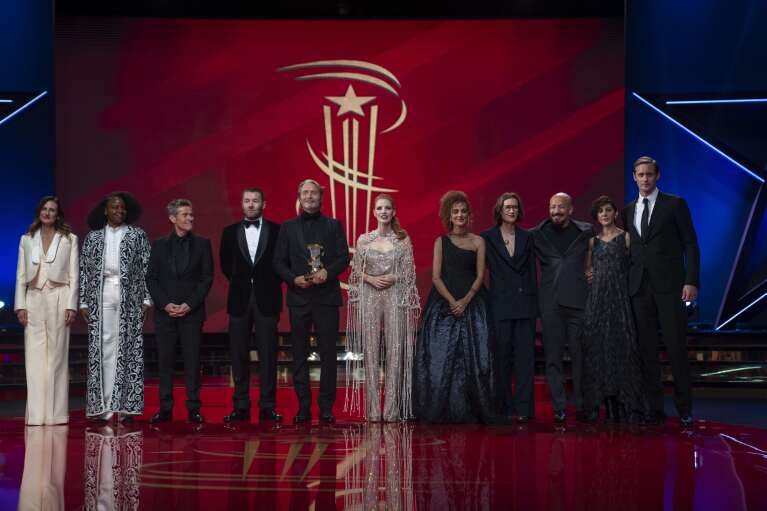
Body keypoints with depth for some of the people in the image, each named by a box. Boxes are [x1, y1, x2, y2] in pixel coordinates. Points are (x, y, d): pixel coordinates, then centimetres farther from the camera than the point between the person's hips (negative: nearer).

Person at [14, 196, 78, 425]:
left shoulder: (69, 239, 6)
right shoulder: (27, 240, 12)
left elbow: (74, 275, 2)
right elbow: (21, 275, 10)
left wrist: (71, 305, -7)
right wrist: (20, 306, 0)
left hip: (58, 300, -2)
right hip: (34, 301, 2)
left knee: (56, 356, -1)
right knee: (34, 358, -1)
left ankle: (56, 412, 3)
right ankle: (36, 413, 2)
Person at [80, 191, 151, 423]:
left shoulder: (138, 235, 7)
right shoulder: (93, 238, 11)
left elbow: (147, 268, 3)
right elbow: (84, 270, 10)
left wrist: (147, 298, -4)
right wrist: (83, 302, 3)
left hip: (130, 298, -1)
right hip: (101, 298, 1)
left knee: (129, 350, -3)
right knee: (103, 349, -1)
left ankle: (126, 405, 1)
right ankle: (104, 405, 2)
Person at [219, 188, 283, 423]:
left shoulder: (276, 230, 2)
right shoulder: (230, 232, 8)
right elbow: (225, 263, 17)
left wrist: (272, 283, 1)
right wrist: (238, 282, 10)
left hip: (266, 300, -2)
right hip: (239, 300, 2)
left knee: (268, 355, -1)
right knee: (239, 355, 3)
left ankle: (268, 406, 4)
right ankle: (241, 407, 8)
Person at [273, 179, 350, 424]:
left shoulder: (334, 225, 10)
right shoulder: (288, 227, 11)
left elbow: (344, 257, 3)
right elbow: (279, 262, 7)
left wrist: (328, 271, -16)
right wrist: (294, 278, -11)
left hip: (327, 296, -1)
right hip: (299, 296, 1)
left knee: (328, 353, -1)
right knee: (299, 354, 3)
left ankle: (326, 407, 5)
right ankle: (303, 407, 8)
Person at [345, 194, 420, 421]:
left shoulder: (403, 239, 6)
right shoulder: (364, 240, 8)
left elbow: (409, 272, 5)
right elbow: (356, 270, 9)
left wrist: (393, 278, -11)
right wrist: (371, 279, -8)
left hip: (395, 298, -1)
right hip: (370, 298, 1)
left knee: (395, 351, -4)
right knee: (371, 351, -1)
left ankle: (392, 409, 0)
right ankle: (373, 409, 4)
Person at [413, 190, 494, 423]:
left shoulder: (478, 241, 7)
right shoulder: (441, 242, 8)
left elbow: (480, 276, 1)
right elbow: (436, 277, 1)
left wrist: (465, 301, -12)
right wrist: (452, 301, -12)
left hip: (471, 305, 0)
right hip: (444, 304, 0)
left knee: (471, 357, -3)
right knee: (440, 356, -3)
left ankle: (467, 410, 2)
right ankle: (440, 410, 3)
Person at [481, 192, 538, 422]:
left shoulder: (527, 237, 10)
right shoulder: (488, 237, 4)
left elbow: (532, 271, 10)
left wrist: (535, 304, 6)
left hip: (525, 303, 2)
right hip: (501, 304, -2)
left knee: (525, 354, -2)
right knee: (502, 356, 3)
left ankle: (524, 407, 0)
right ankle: (504, 407, 10)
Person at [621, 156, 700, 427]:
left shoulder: (675, 204, 3)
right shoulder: (628, 211, 15)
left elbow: (690, 244, 0)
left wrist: (691, 281, -10)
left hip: (669, 286, -4)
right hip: (639, 288, 4)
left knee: (676, 348, -5)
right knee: (646, 350, 3)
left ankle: (684, 409, 3)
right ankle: (655, 408, 8)